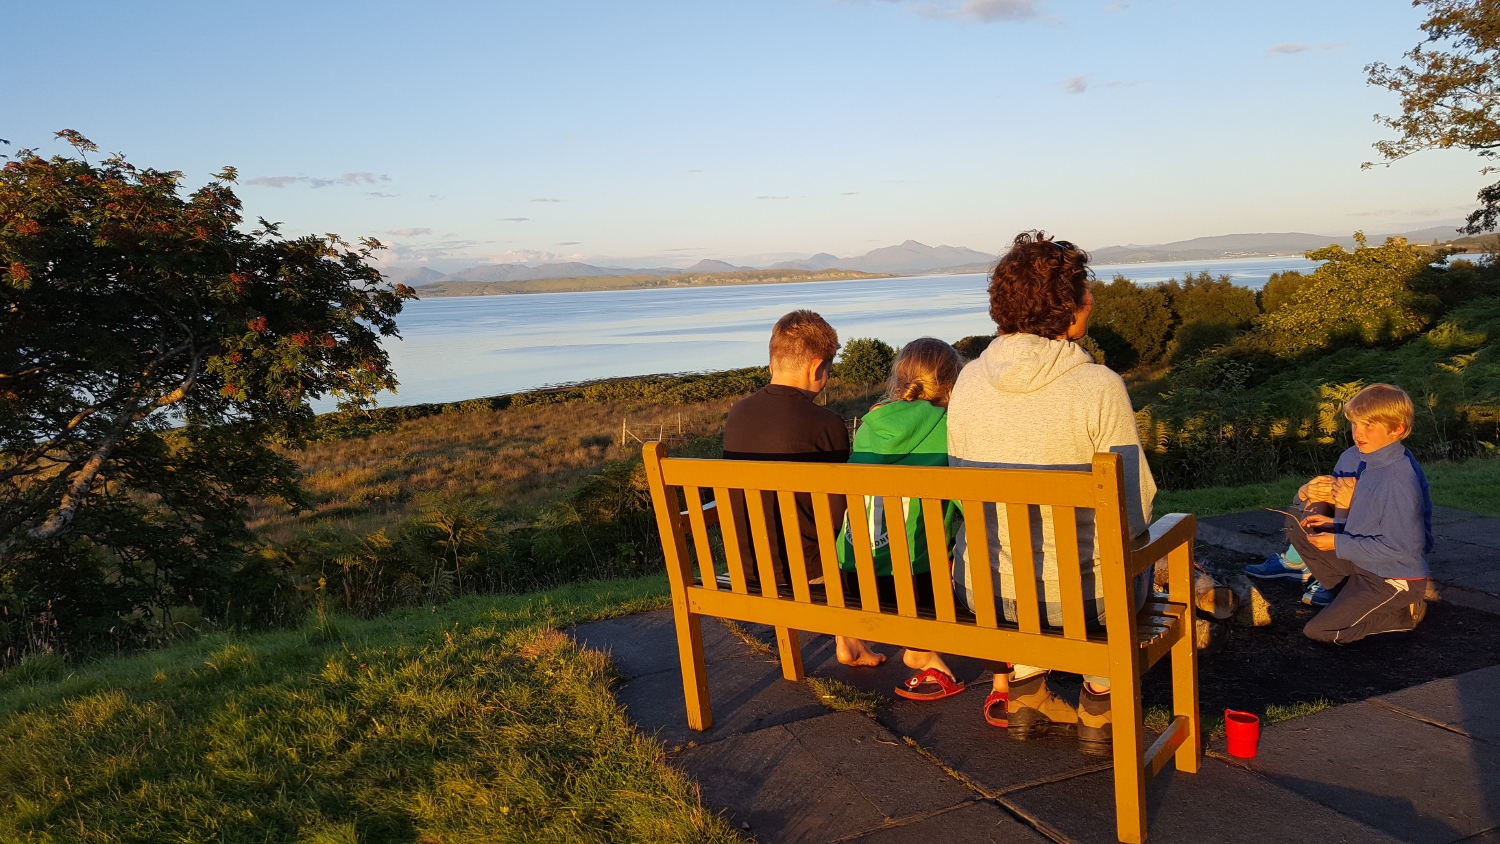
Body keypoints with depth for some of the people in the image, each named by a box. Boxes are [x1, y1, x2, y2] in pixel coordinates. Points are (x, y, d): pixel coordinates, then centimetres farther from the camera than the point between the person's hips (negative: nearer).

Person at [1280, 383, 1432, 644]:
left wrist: (1338, 543, -20)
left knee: (1318, 632, -10)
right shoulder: (1355, 458, -3)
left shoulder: (1399, 480, -28)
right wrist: (1334, 522, -6)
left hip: (1394, 579, -8)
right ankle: (1348, 596, 10)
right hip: (1362, 562, 8)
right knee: (1299, 525, 4)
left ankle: (1403, 612, 5)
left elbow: (1403, 546, -25)